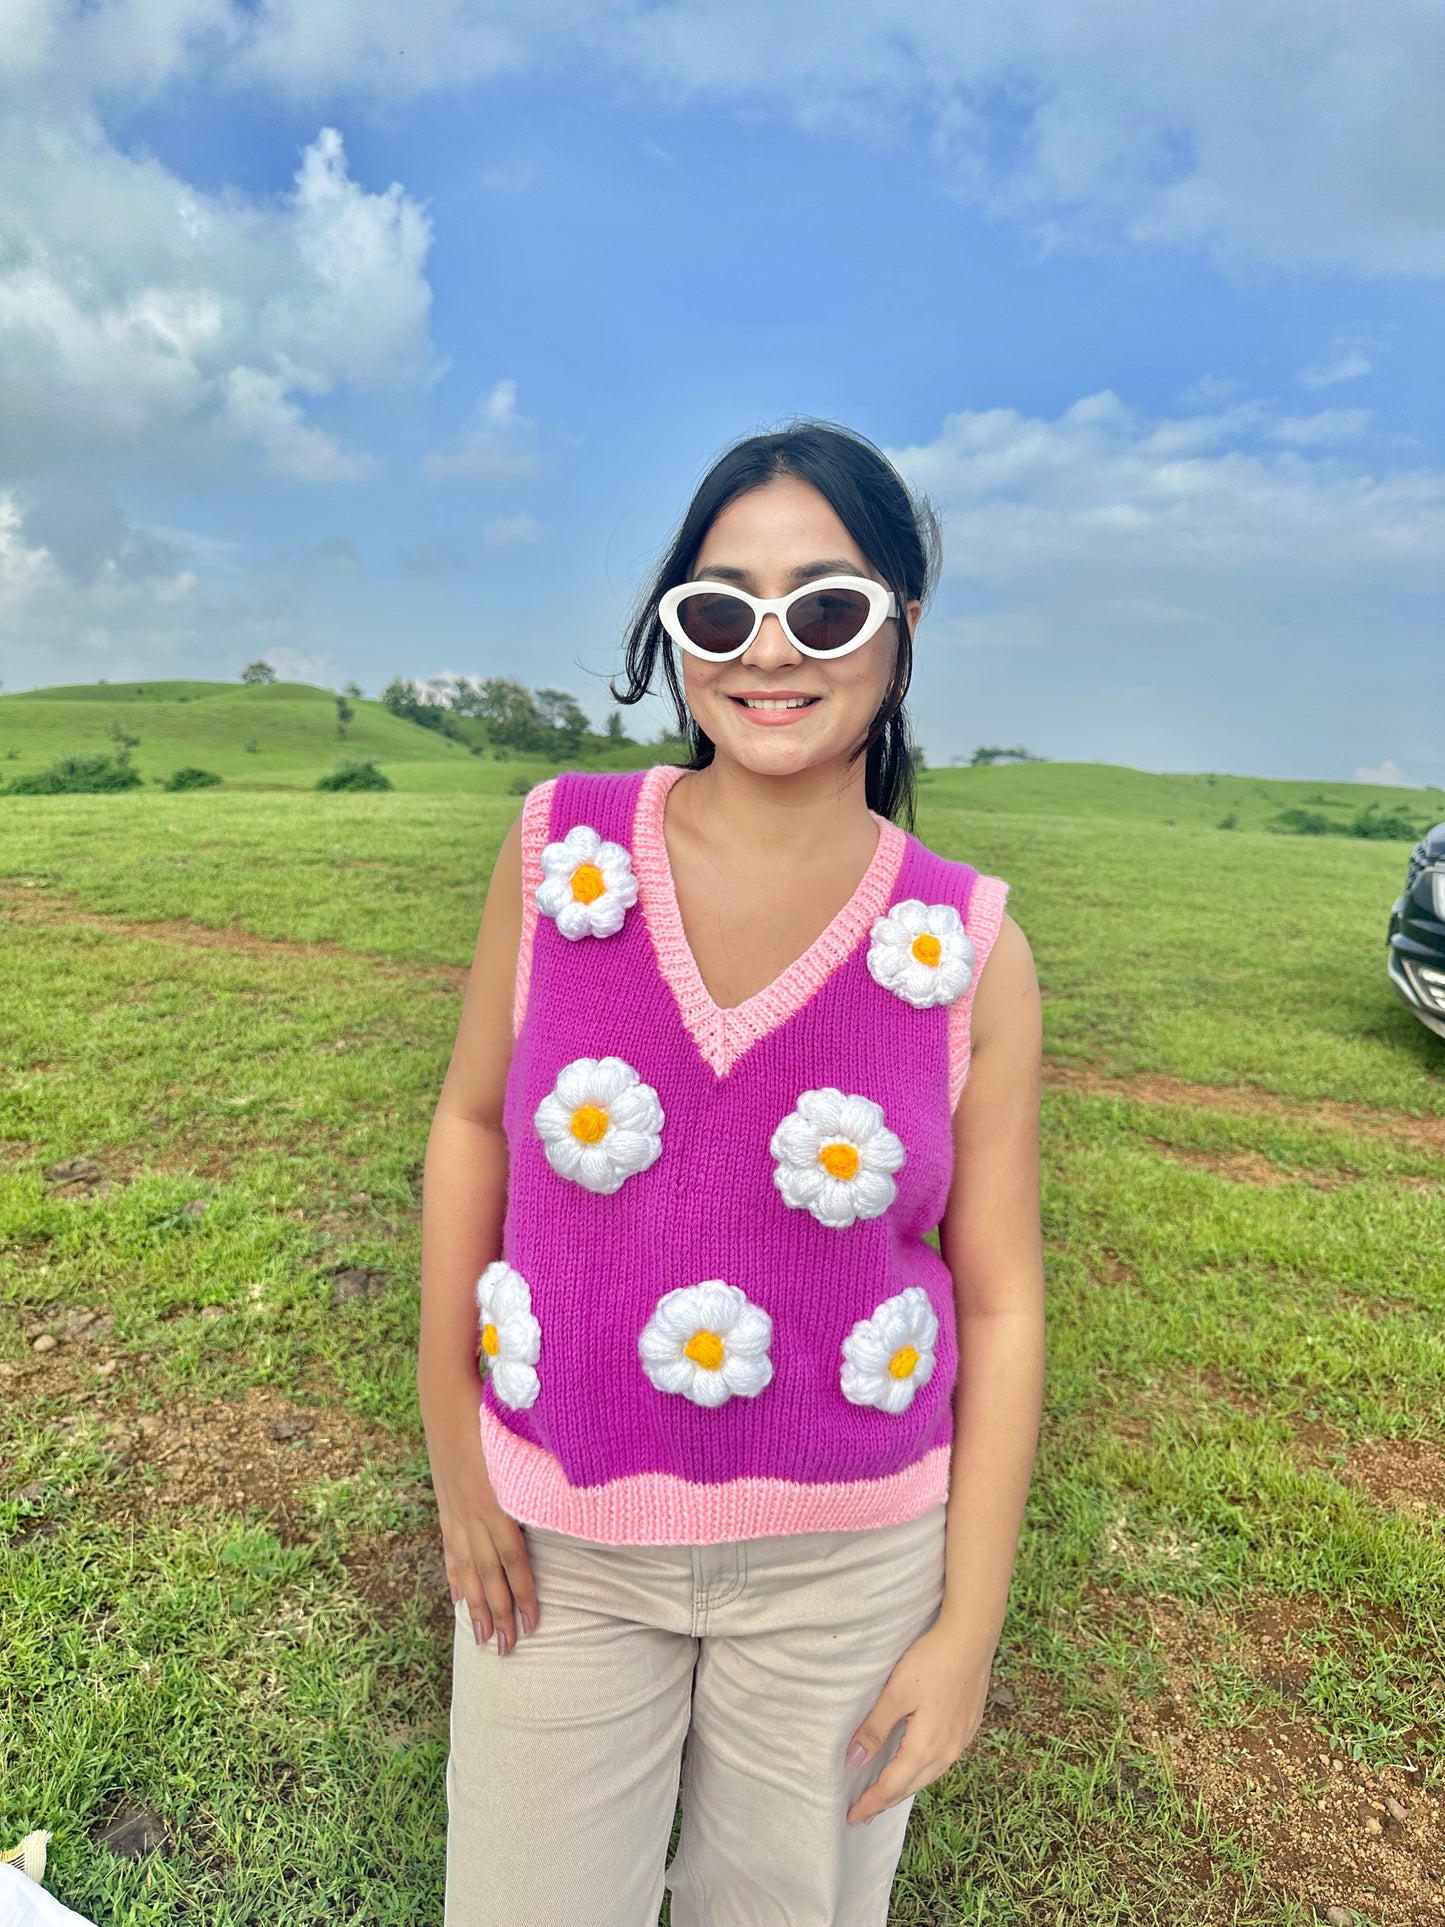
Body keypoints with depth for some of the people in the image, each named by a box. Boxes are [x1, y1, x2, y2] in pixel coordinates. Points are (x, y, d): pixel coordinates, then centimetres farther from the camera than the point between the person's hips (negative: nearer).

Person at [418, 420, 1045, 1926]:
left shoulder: (970, 951, -12)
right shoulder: (560, 850, -10)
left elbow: (1000, 1303, -6)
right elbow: (473, 1121, 0)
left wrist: (969, 1630, -4)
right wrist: (451, 1440, -2)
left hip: (848, 1553, 0)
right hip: (559, 1536, 1)